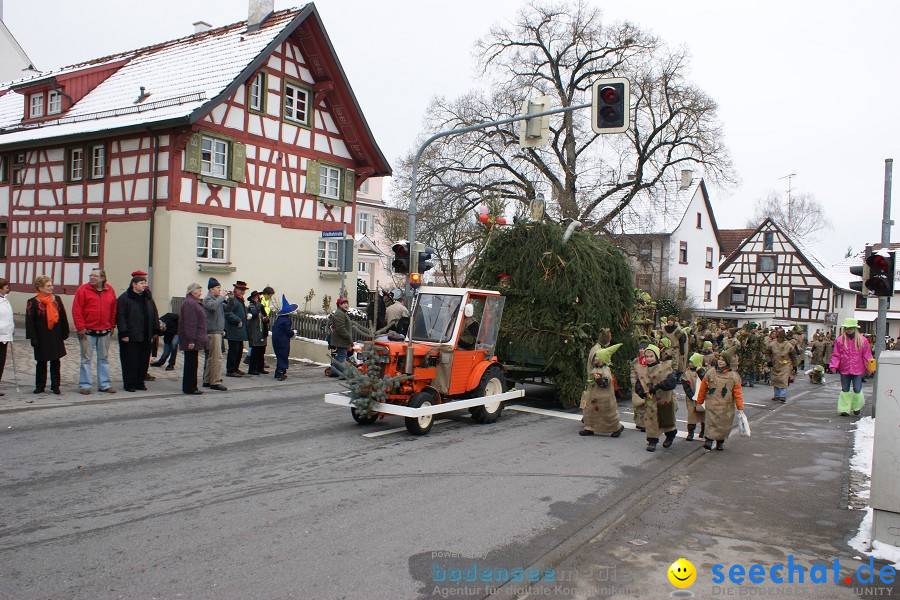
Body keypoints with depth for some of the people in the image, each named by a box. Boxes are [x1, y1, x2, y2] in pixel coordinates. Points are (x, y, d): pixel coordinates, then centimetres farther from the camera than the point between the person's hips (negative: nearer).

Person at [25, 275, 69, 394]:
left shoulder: (57, 299, 5)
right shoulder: (33, 302, -6)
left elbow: (63, 317, 9)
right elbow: (29, 321, -7)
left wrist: (64, 333, 7)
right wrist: (33, 338, -12)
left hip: (56, 337, 3)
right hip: (41, 338, -3)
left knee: (55, 362, 5)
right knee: (41, 362, 9)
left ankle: (55, 386, 12)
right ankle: (40, 386, 20)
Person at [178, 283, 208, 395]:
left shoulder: (194, 302, 18)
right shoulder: (189, 303, -16)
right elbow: (189, 323, -22)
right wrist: (191, 340, -25)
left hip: (194, 339, 11)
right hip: (191, 340, -11)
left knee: (192, 363, 14)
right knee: (191, 363, -4)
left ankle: (189, 387, 20)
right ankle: (189, 388, 1)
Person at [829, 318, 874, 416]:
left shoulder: (862, 340, 0)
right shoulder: (840, 340, 1)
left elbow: (867, 356, 2)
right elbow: (836, 355, 1)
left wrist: (869, 369, -1)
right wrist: (833, 366, -10)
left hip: (857, 370, -1)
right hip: (844, 370, 1)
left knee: (857, 390, 0)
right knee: (845, 390, 8)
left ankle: (856, 407, 25)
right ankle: (845, 409, 15)